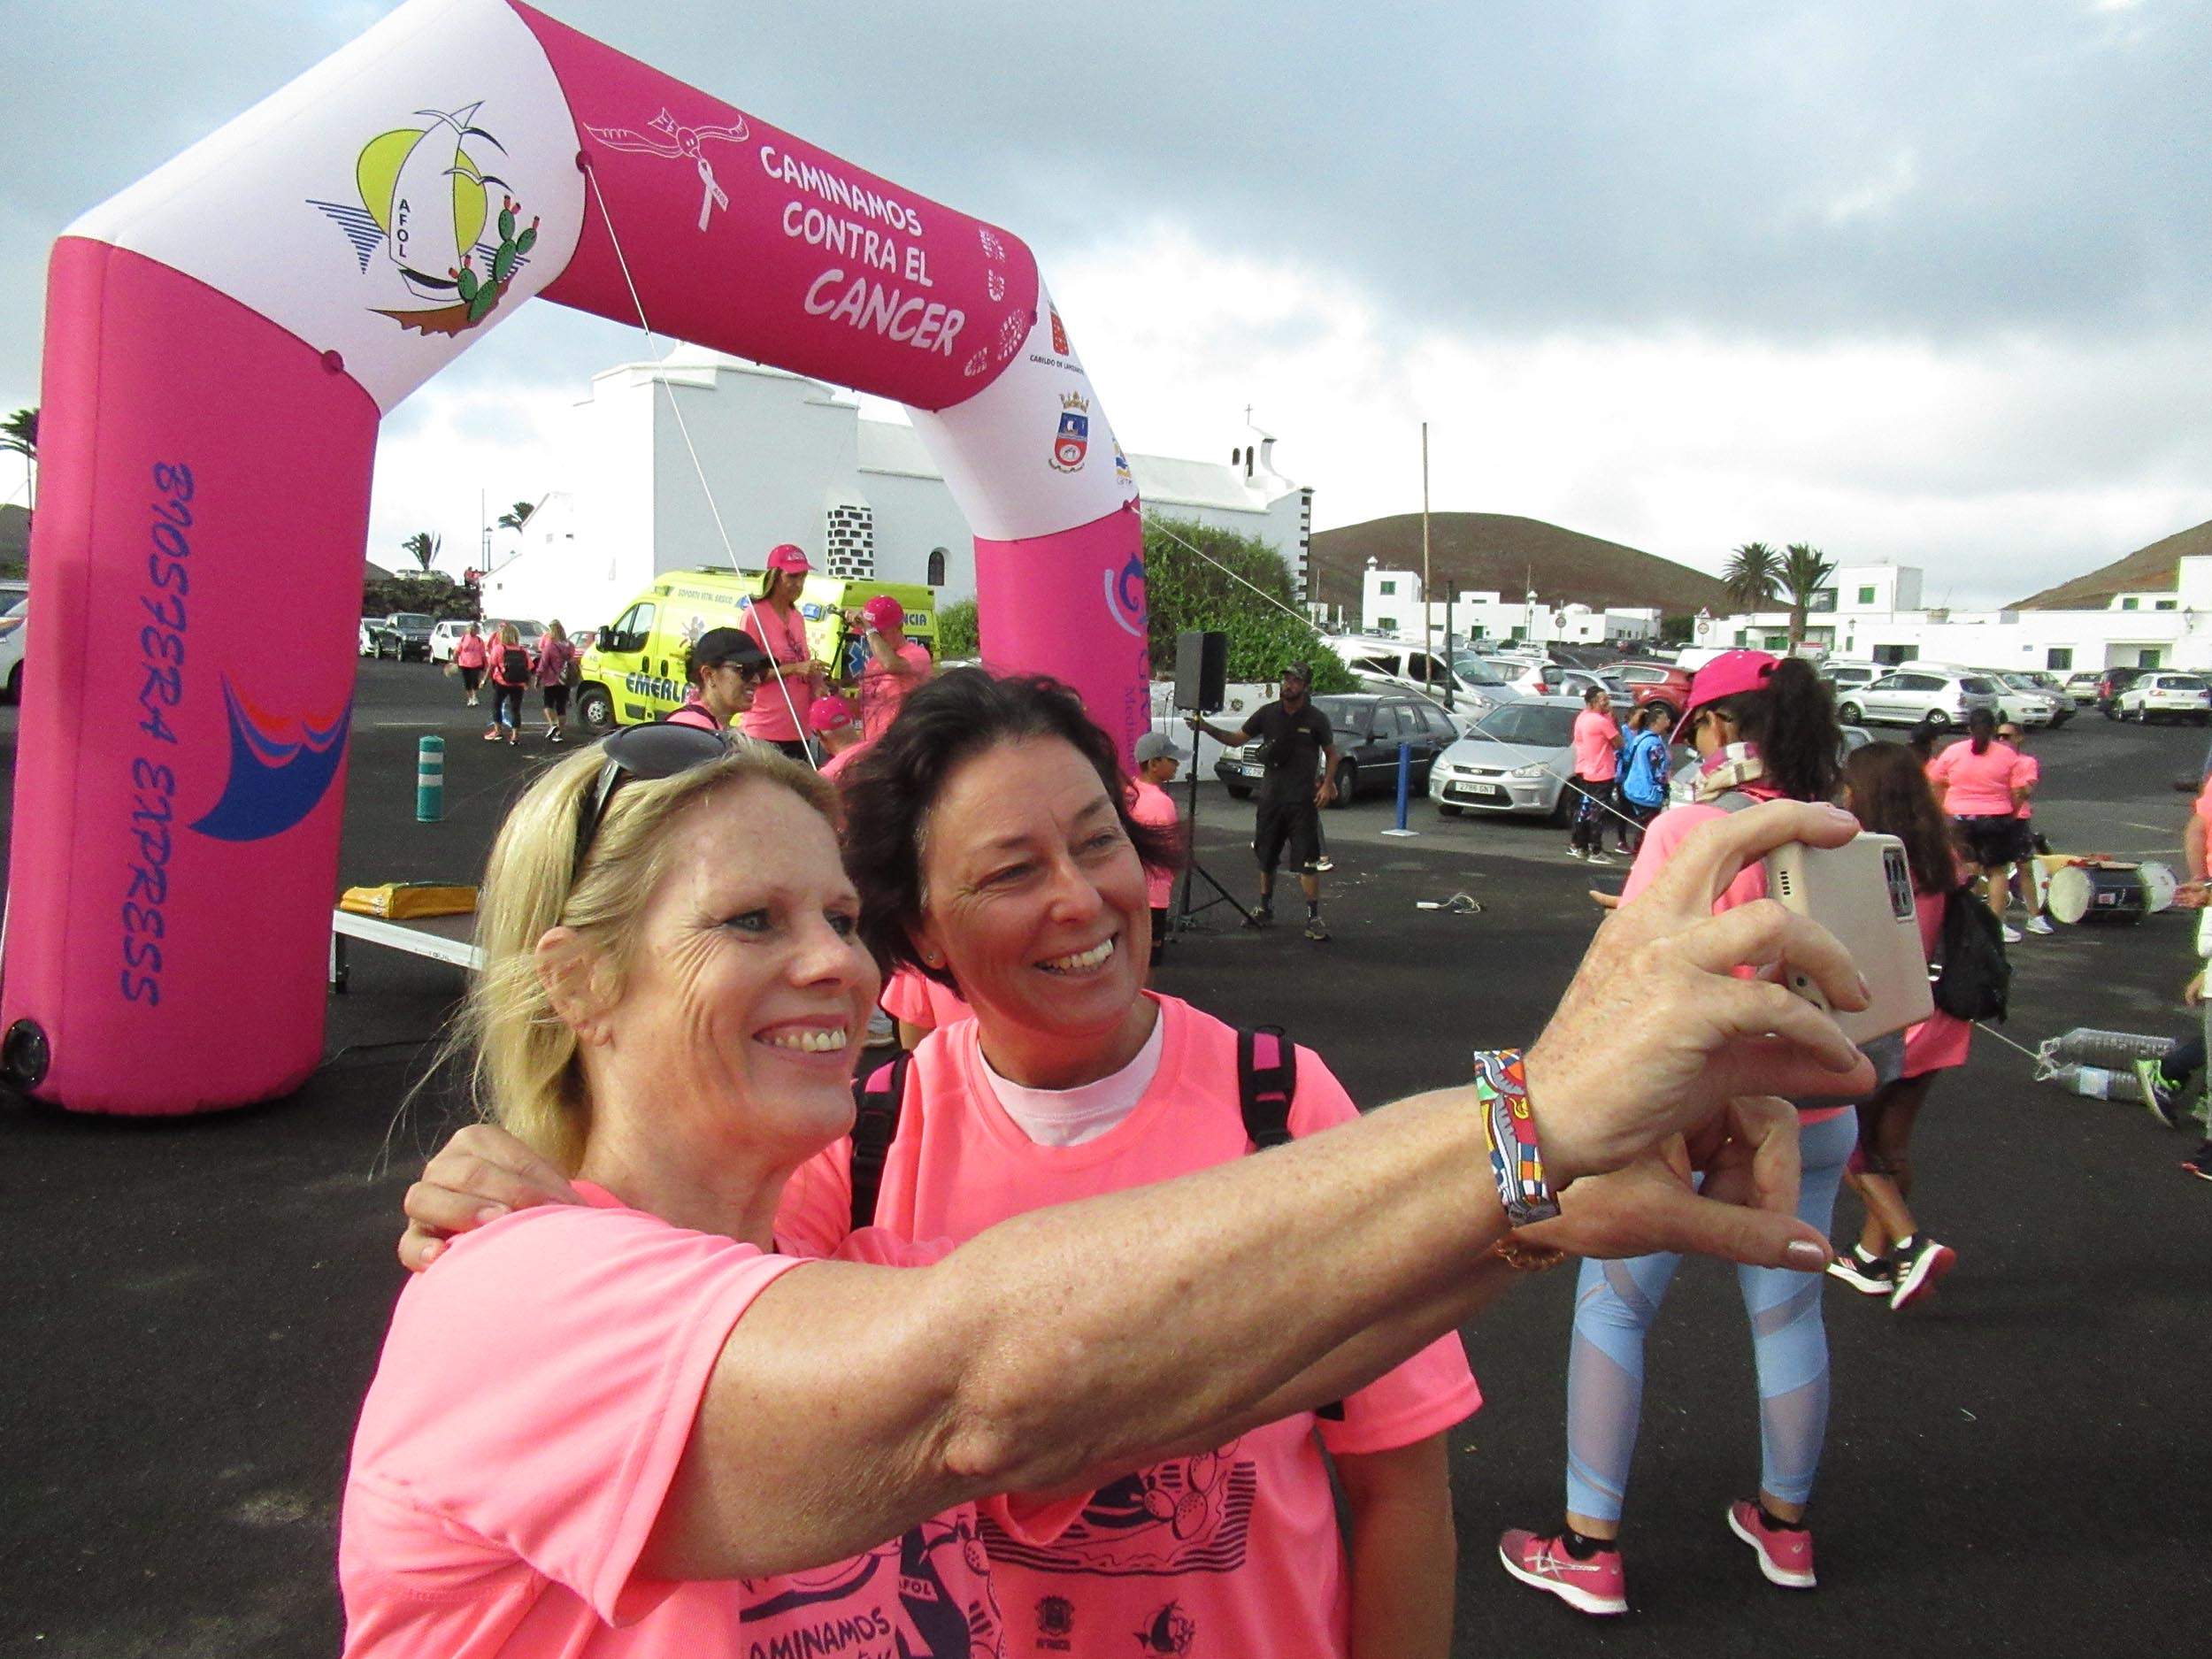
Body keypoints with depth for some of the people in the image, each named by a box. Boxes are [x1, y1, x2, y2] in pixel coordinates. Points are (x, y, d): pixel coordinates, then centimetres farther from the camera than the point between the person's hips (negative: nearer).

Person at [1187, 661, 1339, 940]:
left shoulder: (1316, 719, -1)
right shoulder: (1268, 713, 4)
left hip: (1302, 801, -3)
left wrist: (1327, 784, -5)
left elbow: (1331, 753, 8)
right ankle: (1265, 911, 27)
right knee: (1266, 858, 13)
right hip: (1270, 797, 3)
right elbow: (1237, 739, 6)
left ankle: (1314, 917, -3)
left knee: (1307, 861, -7)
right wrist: (1207, 728, -8)